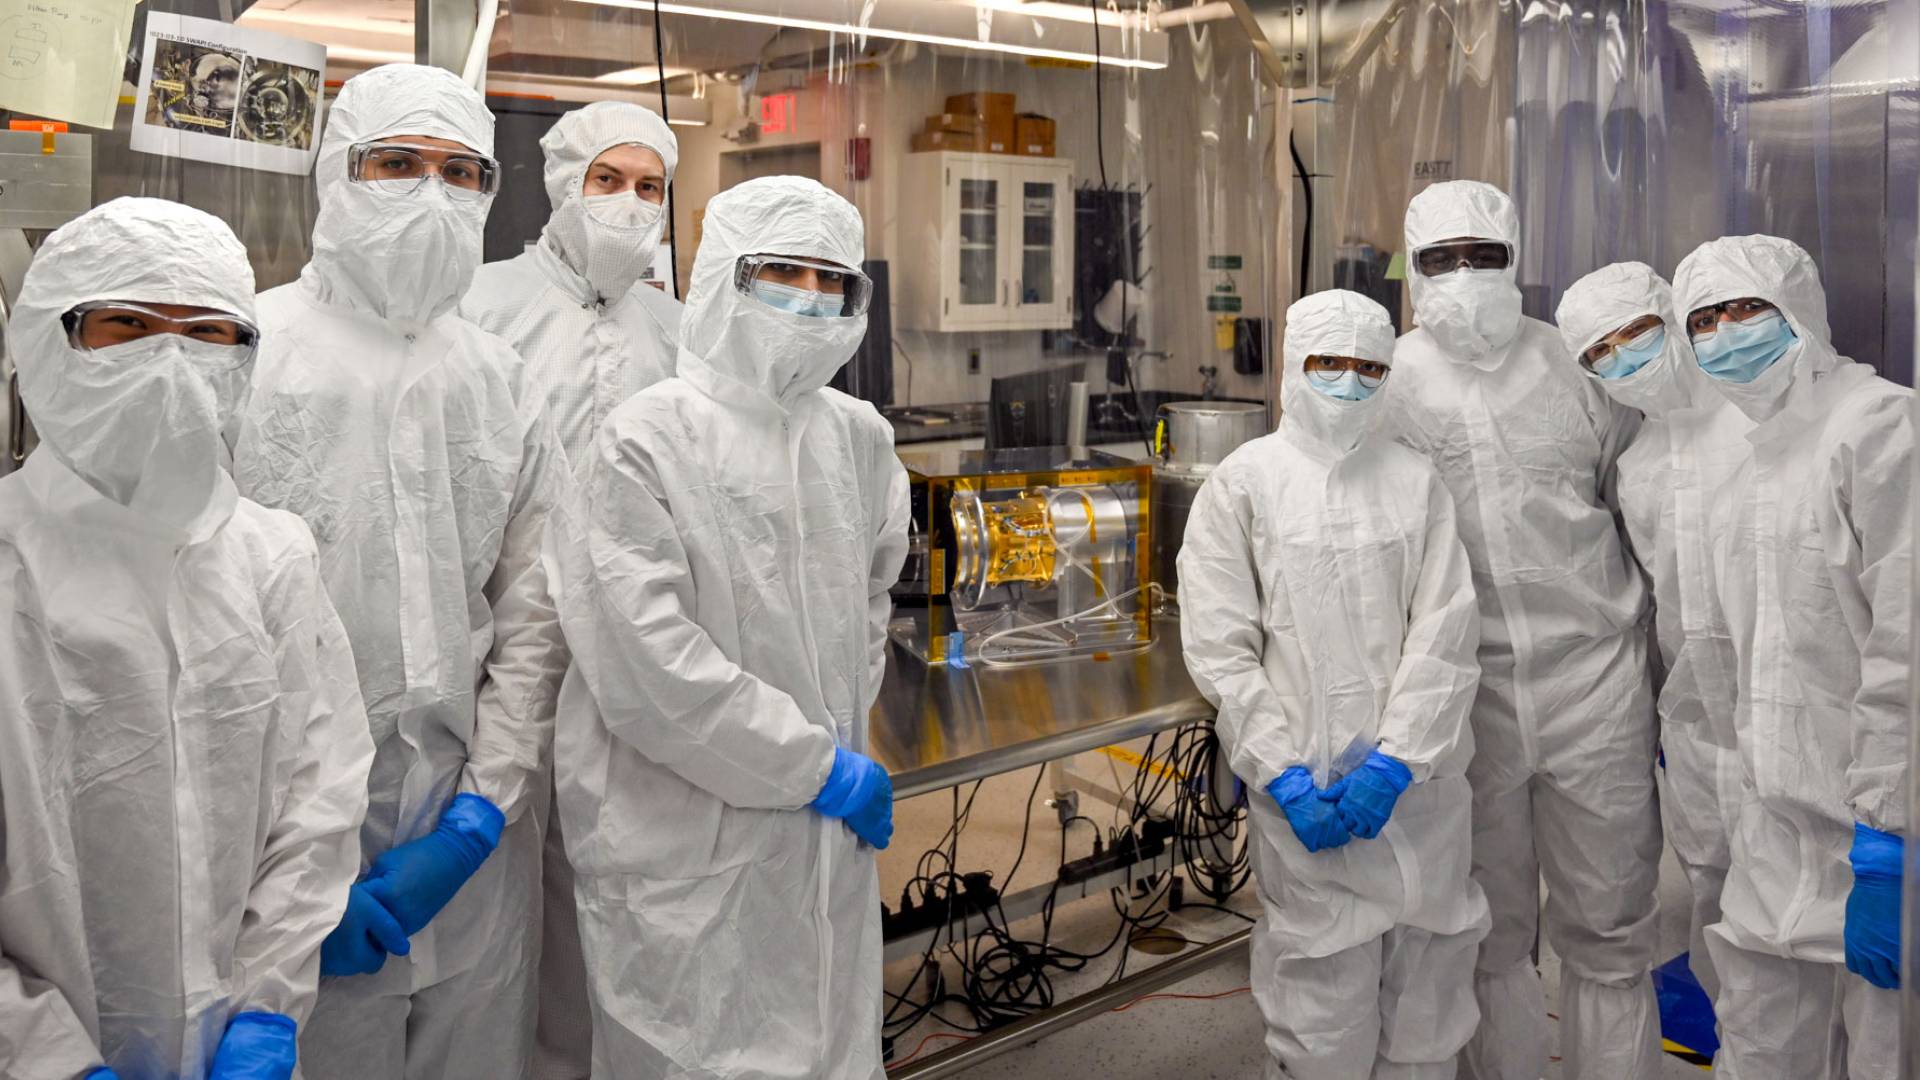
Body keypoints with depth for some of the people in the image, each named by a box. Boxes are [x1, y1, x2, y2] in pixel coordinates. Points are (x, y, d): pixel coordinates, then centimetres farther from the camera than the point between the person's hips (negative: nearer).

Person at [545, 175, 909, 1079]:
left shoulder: (861, 440, 7)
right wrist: (817, 766, -13)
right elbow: (647, 667, -19)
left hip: (830, 833, 6)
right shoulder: (646, 445, -13)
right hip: (686, 850, -5)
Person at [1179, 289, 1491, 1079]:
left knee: (1427, 1015, 12)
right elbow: (1220, 648, -4)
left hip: (1420, 785, 3)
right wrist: (1285, 779, -12)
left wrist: (1395, 761, -12)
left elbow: (1445, 634, 0)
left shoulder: (1414, 482, 7)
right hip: (1304, 794, -2)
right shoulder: (1243, 484, 1)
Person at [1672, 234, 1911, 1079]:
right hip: (1779, 831, 8)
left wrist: (1887, 854, -21)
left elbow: (1905, 653, -18)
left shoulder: (1878, 424, -10)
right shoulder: (1761, 452, 17)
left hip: (1875, 830, -7)